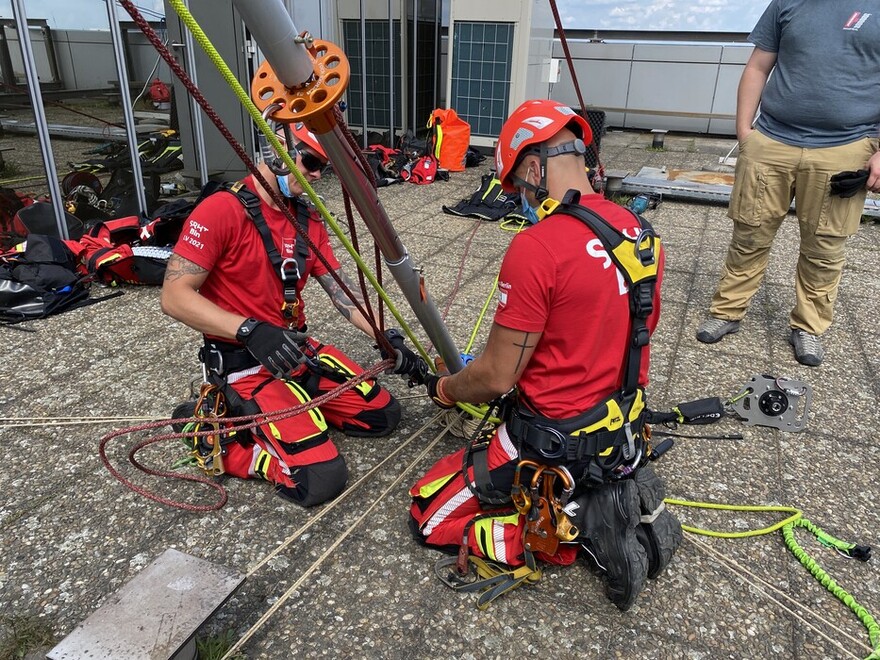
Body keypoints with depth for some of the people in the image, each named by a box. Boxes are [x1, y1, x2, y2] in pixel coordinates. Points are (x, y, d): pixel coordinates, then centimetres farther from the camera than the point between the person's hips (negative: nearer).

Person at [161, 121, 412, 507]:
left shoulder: (308, 221, 7)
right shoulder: (221, 210, -16)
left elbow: (341, 289, 6)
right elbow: (174, 297, -19)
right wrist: (250, 330, -32)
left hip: (297, 349, 8)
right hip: (244, 362, -7)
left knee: (383, 414, 6)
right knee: (321, 479, -18)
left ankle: (293, 405, 14)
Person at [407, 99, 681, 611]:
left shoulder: (536, 248, -24)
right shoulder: (641, 233, 0)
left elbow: (495, 378, -18)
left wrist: (444, 387, 4)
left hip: (559, 443, -7)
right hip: (627, 433, 8)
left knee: (431, 516, 7)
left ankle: (579, 530, -2)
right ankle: (618, 495, 12)